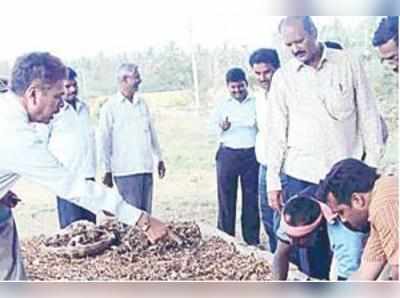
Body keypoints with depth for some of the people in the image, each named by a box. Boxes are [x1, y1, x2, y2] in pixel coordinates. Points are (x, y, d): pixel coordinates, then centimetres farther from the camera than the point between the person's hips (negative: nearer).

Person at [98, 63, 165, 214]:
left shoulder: (142, 103, 12)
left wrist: (159, 159, 20)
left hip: (146, 168, 5)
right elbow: (104, 141, -3)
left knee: (145, 213, 9)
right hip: (125, 171, -5)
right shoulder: (110, 107, -4)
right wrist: (107, 171, -2)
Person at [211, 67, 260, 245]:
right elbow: (213, 126, 9)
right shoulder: (222, 105, 9)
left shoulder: (256, 103, 6)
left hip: (251, 155, 0)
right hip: (227, 155, 1)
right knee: (226, 197, 1)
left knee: (251, 199, 3)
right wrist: (222, 128, -14)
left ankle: (252, 241, 13)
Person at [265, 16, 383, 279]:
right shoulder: (283, 77, 4)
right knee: (309, 246, 3)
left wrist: (373, 164, 1)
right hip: (300, 175, 1)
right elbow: (276, 131, 4)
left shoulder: (348, 64, 3)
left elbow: (368, 115, 5)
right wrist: (273, 181, 2)